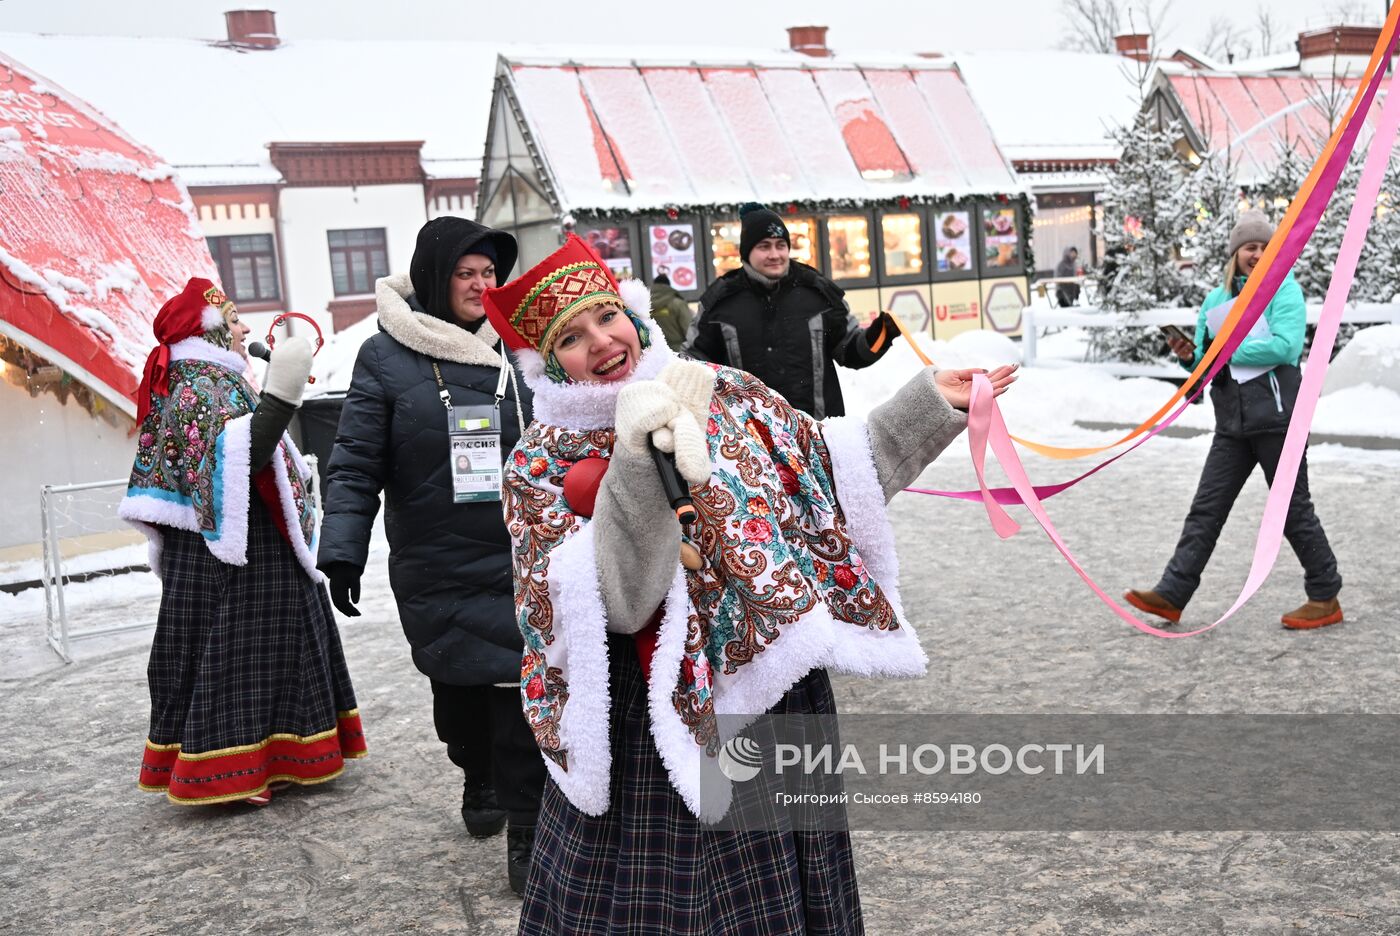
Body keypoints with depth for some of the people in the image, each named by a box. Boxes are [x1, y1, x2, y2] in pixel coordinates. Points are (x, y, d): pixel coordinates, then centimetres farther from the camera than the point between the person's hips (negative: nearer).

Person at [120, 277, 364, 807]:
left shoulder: (188, 383, 16)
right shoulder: (205, 386, -17)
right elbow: (236, 458, -33)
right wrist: (280, 400, -41)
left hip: (205, 555, 10)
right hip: (235, 553, -10)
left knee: (216, 649, 12)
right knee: (235, 649, -6)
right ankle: (226, 769, 0)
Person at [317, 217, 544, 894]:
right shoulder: (386, 357, -3)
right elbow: (355, 464, -2)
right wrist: (342, 551, -8)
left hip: (520, 559, 1)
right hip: (436, 568, -1)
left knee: (520, 687, -4)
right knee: (457, 686, 12)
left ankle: (526, 831, 7)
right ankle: (478, 780, 41)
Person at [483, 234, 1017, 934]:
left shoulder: (725, 392, 4)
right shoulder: (542, 465, -7)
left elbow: (829, 476, 13)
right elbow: (613, 603, -20)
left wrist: (927, 405, 9)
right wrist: (636, 466, -30)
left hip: (784, 689, 4)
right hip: (662, 718, -4)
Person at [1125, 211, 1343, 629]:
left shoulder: (1284, 289, -2)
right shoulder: (1215, 299, 15)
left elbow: (1286, 347, -17)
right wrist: (1189, 356, -5)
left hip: (1276, 415, -6)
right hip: (1232, 422, 6)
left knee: (1293, 509, 3)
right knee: (1205, 509, 2)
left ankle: (1325, 598, 17)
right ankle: (1172, 595, 3)